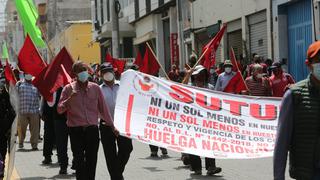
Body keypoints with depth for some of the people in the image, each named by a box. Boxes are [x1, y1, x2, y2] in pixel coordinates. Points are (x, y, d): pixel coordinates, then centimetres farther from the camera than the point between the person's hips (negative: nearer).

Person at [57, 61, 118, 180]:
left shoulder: (95, 88, 4)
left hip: (92, 129, 2)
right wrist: (70, 98, -20)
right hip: (76, 130, -2)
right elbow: (59, 109, -4)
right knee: (79, 161, -2)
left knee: (91, 161, 7)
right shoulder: (69, 89, 0)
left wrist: (112, 126, 11)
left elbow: (103, 108, 10)